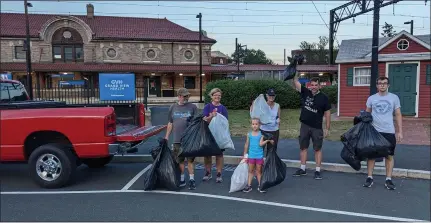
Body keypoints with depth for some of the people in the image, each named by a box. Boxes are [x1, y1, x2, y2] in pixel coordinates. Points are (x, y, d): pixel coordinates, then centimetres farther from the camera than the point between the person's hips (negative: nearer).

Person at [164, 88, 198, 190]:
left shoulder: (193, 107, 2)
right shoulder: (173, 107, 9)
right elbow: (170, 123, 14)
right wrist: (167, 137, 12)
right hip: (177, 139, 3)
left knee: (190, 160, 1)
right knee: (179, 160, 10)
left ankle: (191, 180, 11)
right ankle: (181, 180, 23)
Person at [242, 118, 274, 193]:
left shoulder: (261, 134, -5)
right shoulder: (249, 134, 1)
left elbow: (261, 144, -15)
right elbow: (246, 145, 7)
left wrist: (268, 140, -26)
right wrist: (245, 155, 11)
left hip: (259, 156, -2)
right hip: (251, 155, 2)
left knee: (259, 171, 8)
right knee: (250, 171, 10)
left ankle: (260, 186, 17)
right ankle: (249, 186, 16)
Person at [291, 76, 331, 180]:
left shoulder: (323, 98, -5)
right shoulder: (305, 92, 0)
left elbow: (327, 113, -2)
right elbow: (296, 81, -2)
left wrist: (327, 128, -5)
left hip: (317, 128, -3)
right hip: (304, 126, 3)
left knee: (317, 149, 4)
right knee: (303, 147, 11)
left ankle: (317, 171, 12)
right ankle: (302, 169, 22)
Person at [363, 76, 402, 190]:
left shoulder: (394, 98, 3)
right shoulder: (371, 98, 3)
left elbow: (398, 115, 4)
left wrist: (400, 131, -1)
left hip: (389, 132, 0)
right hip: (374, 131, 0)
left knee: (389, 155, 6)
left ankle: (388, 179, 16)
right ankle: (369, 178, 15)